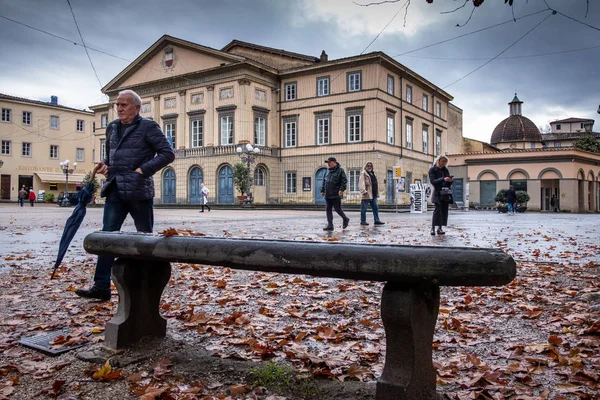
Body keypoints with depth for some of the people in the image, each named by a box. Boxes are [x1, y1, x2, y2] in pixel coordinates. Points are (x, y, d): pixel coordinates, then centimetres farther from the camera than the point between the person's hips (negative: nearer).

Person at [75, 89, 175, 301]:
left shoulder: (148, 127, -3)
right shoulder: (112, 128, 16)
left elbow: (168, 153, -9)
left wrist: (143, 170, -16)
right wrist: (105, 164, 7)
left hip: (138, 190, -6)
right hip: (115, 190, 6)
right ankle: (101, 286, 4)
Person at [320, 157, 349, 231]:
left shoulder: (340, 170, -4)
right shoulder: (328, 171, 16)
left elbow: (344, 180, -10)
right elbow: (324, 181, 22)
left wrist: (341, 189, -19)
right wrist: (322, 190, 17)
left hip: (336, 194, -7)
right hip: (328, 195, 7)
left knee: (337, 209, -3)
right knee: (328, 209, 3)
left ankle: (345, 219, 22)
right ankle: (330, 225, 7)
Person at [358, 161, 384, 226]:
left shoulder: (372, 173, 21)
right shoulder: (363, 174, -4)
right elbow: (361, 183, -15)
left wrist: (377, 193, 21)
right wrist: (363, 191, -27)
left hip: (373, 195, 8)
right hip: (366, 194, -8)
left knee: (375, 208, 8)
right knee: (364, 209, -1)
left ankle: (377, 220, 13)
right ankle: (363, 221, 5)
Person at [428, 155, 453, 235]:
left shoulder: (446, 170, 16)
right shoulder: (432, 169, 0)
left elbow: (448, 183, 16)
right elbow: (432, 181, -12)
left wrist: (450, 180, -7)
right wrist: (443, 179, -24)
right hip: (438, 193, -6)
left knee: (444, 210, 0)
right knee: (437, 209, -14)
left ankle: (440, 228, 4)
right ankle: (433, 228, -11)